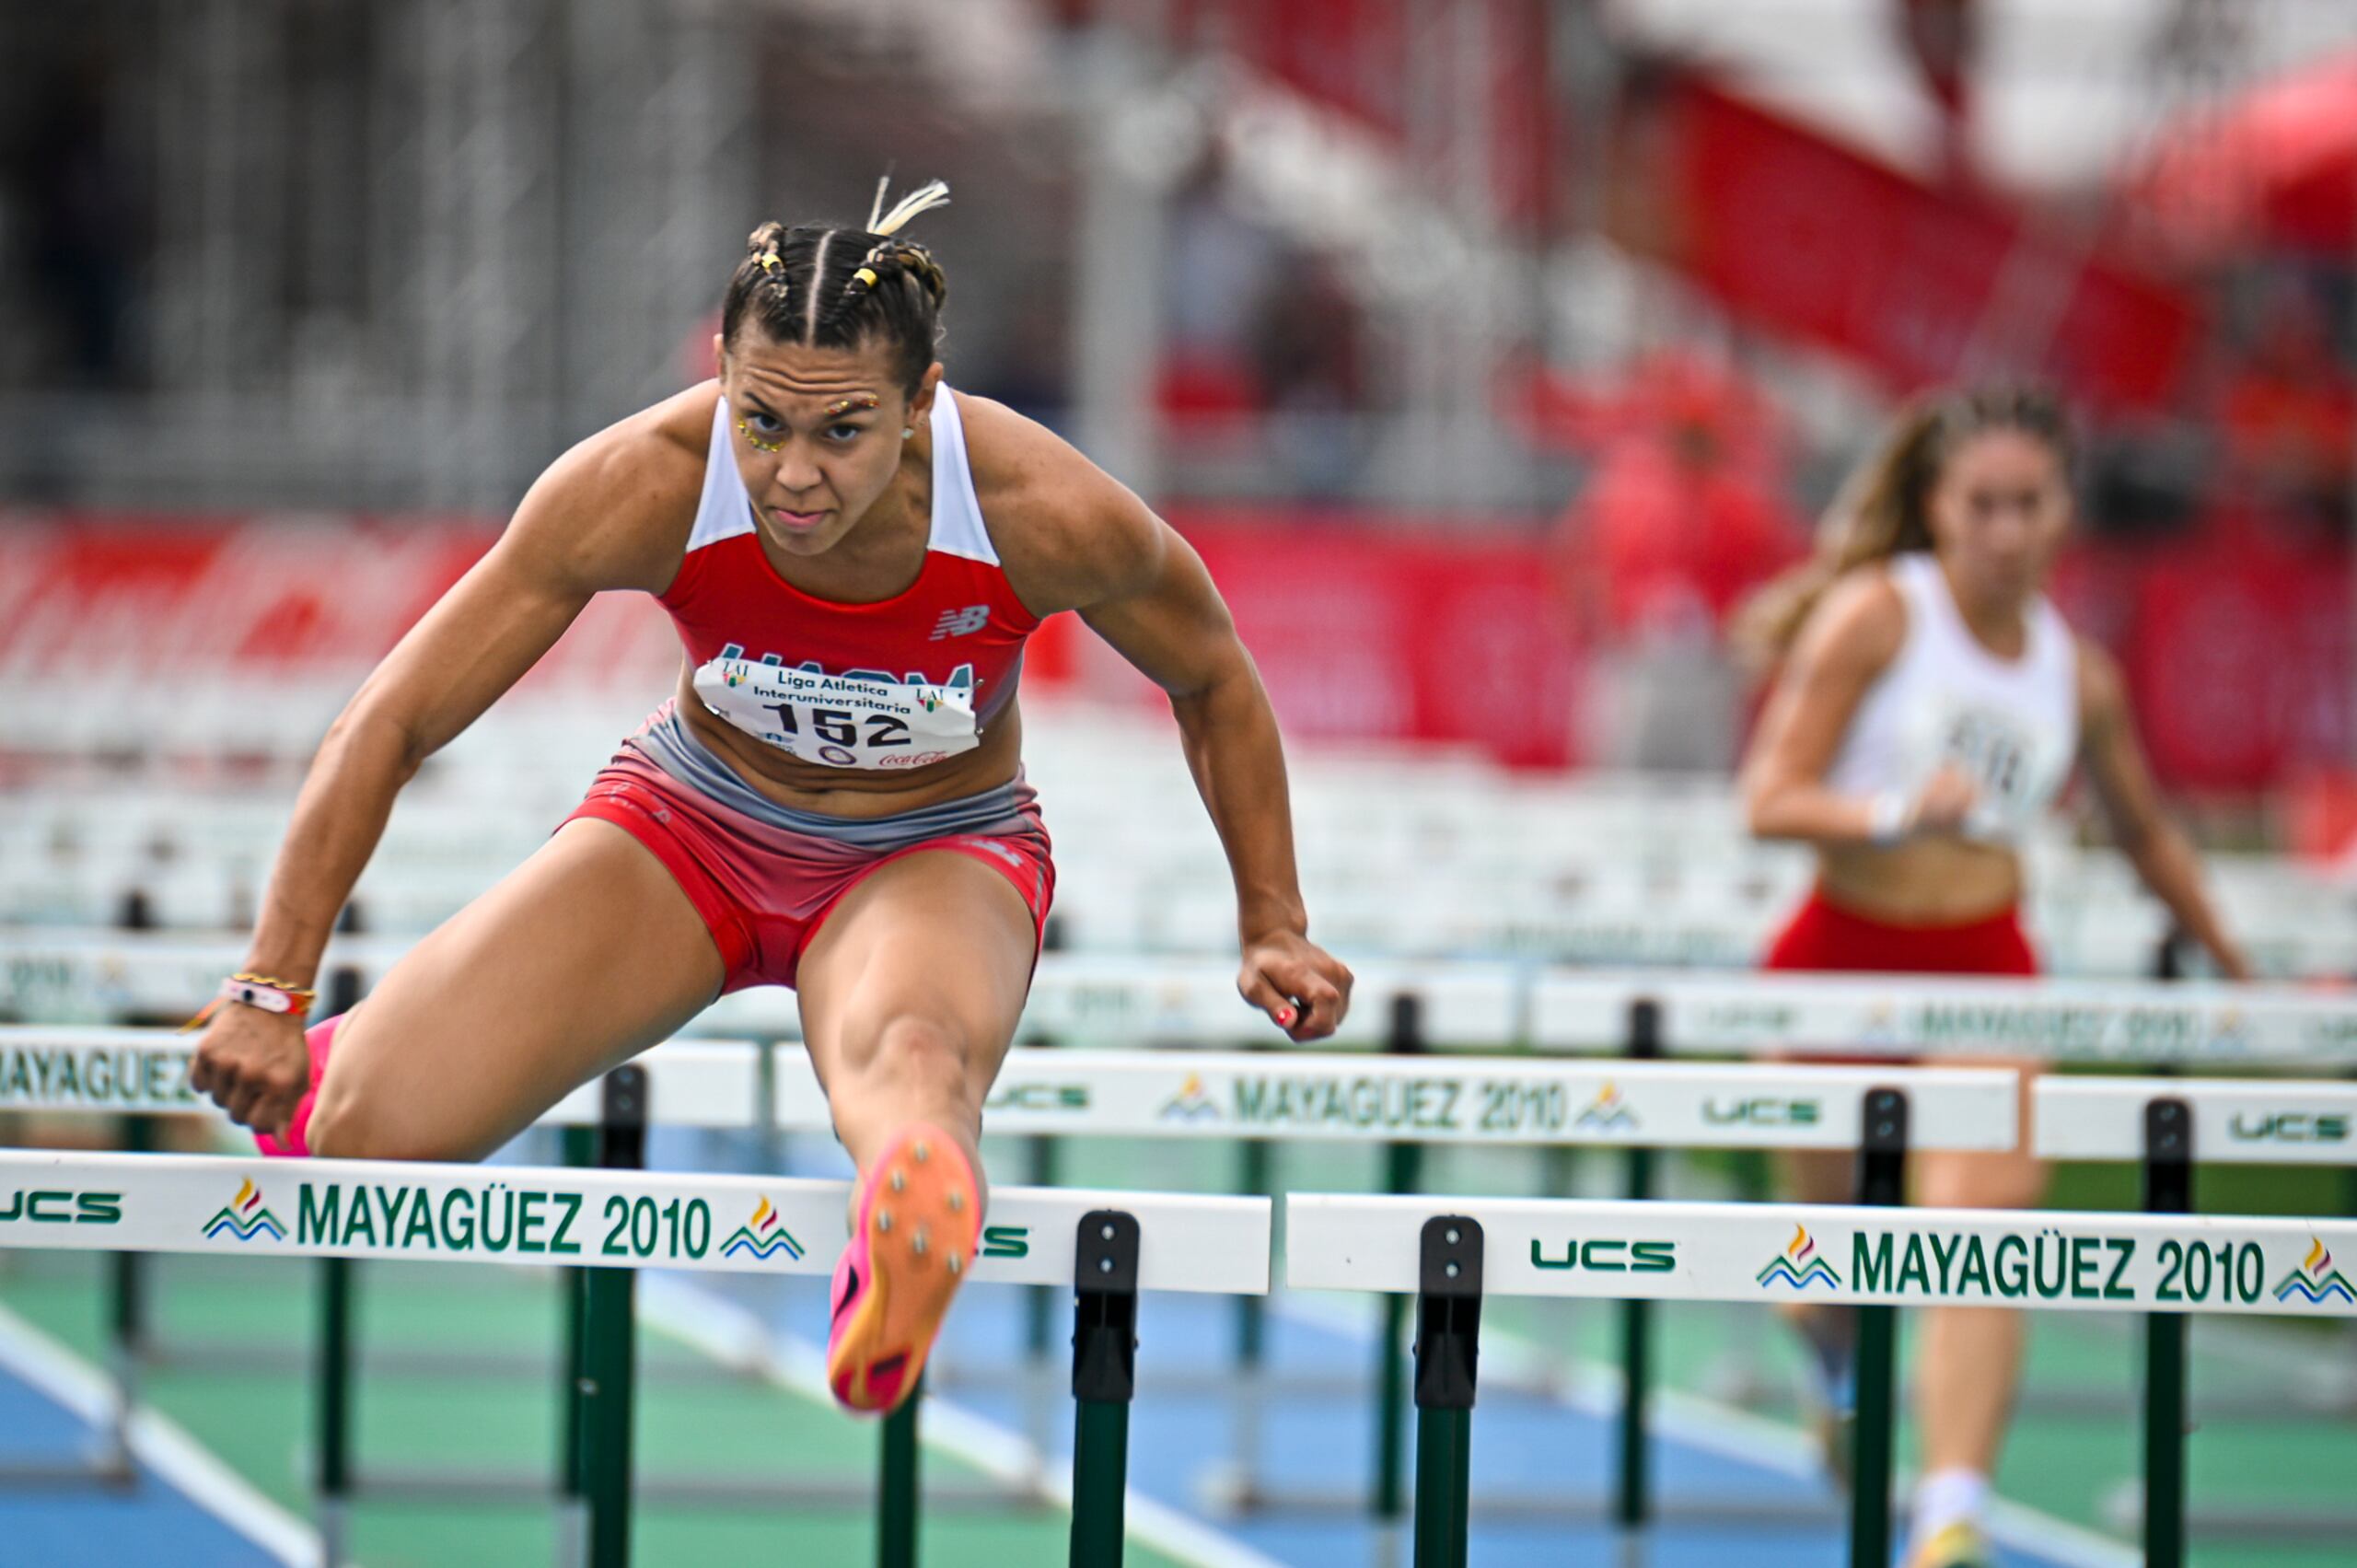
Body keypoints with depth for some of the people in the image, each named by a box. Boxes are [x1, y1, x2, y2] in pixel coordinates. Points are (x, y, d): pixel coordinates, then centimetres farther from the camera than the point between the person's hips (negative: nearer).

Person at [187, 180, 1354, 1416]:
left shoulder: (1047, 515, -27)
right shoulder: (646, 488, -27)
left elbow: (1215, 685, -4)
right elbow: (388, 723, -21)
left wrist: (1274, 927, 0)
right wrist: (271, 991, -26)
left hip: (936, 858, -2)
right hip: (693, 818, 2)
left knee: (915, 1052, -42)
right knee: (363, 1133, -16)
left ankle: (900, 1273, -79)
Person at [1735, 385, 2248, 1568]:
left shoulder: (2077, 674, 6)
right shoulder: (1874, 614, -7)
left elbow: (2144, 830, 24)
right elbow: (1770, 798, -12)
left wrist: (2237, 970, 30)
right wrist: (1897, 813, -30)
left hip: (1985, 970, 2)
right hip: (1841, 959, -1)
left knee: (1979, 1223, -22)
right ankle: (1840, 1369, 49)